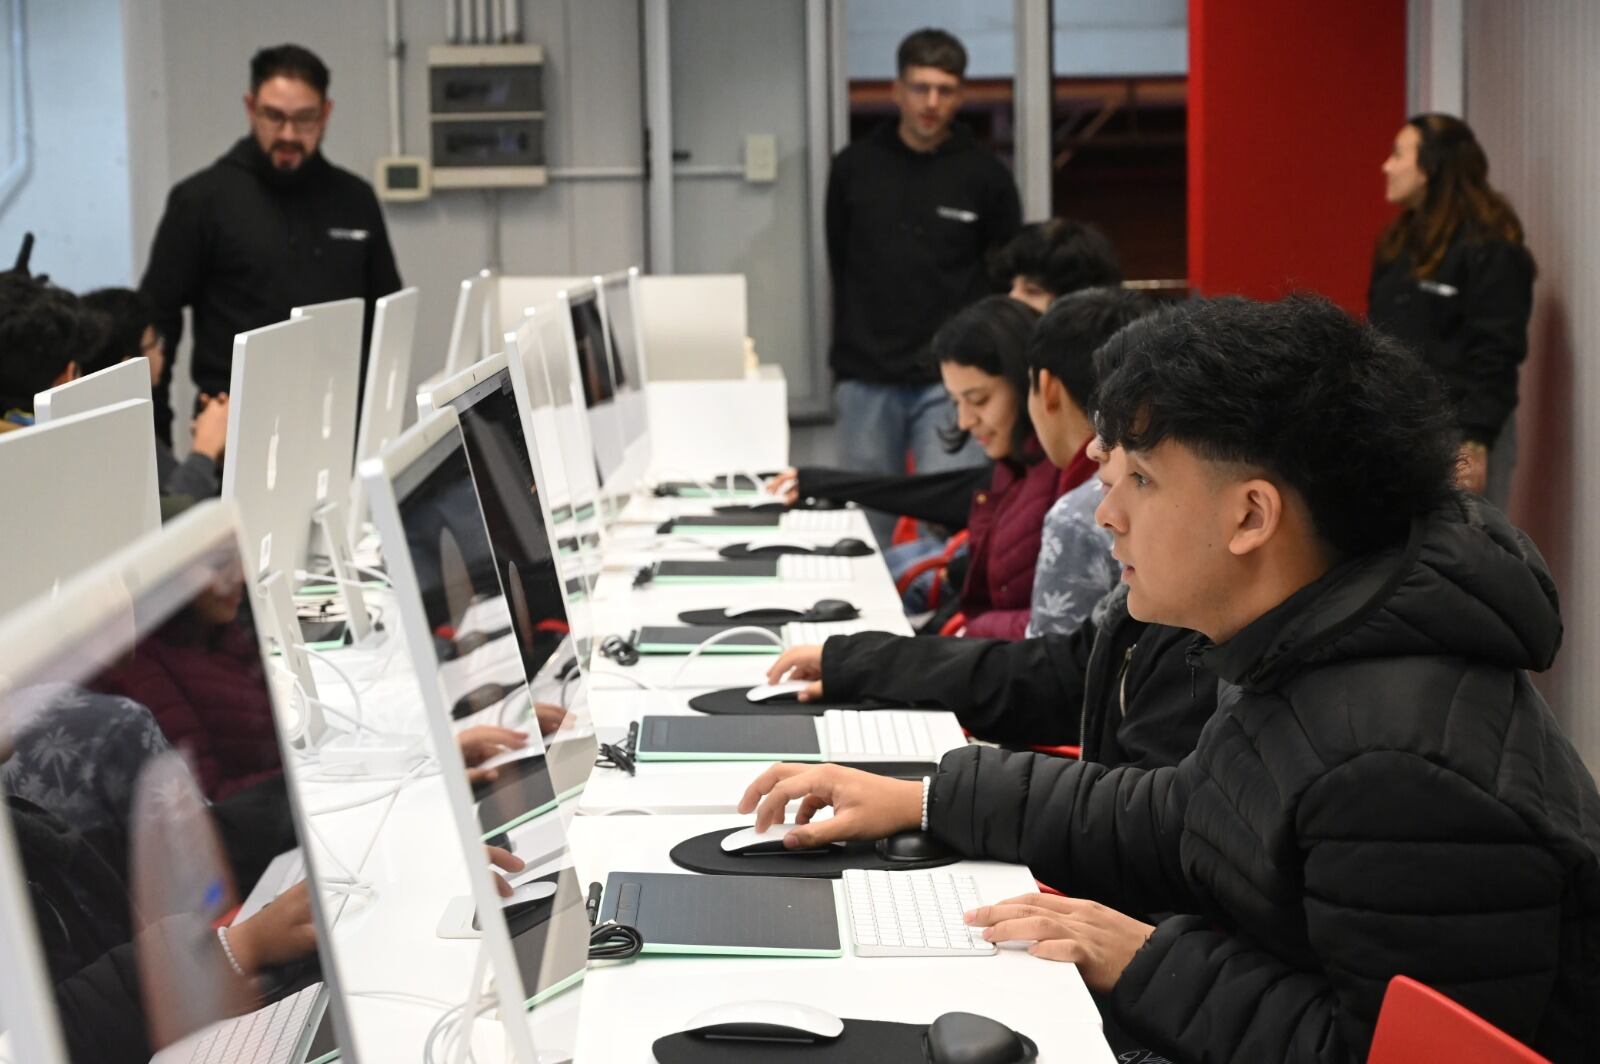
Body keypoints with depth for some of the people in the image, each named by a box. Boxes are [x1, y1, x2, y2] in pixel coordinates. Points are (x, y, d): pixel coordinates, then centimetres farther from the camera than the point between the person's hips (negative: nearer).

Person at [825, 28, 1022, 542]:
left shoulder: (985, 176, 2)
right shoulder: (853, 167, 5)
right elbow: (839, 267, 11)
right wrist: (848, 354, 8)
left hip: (951, 381, -2)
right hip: (867, 379, 2)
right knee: (867, 524, 6)